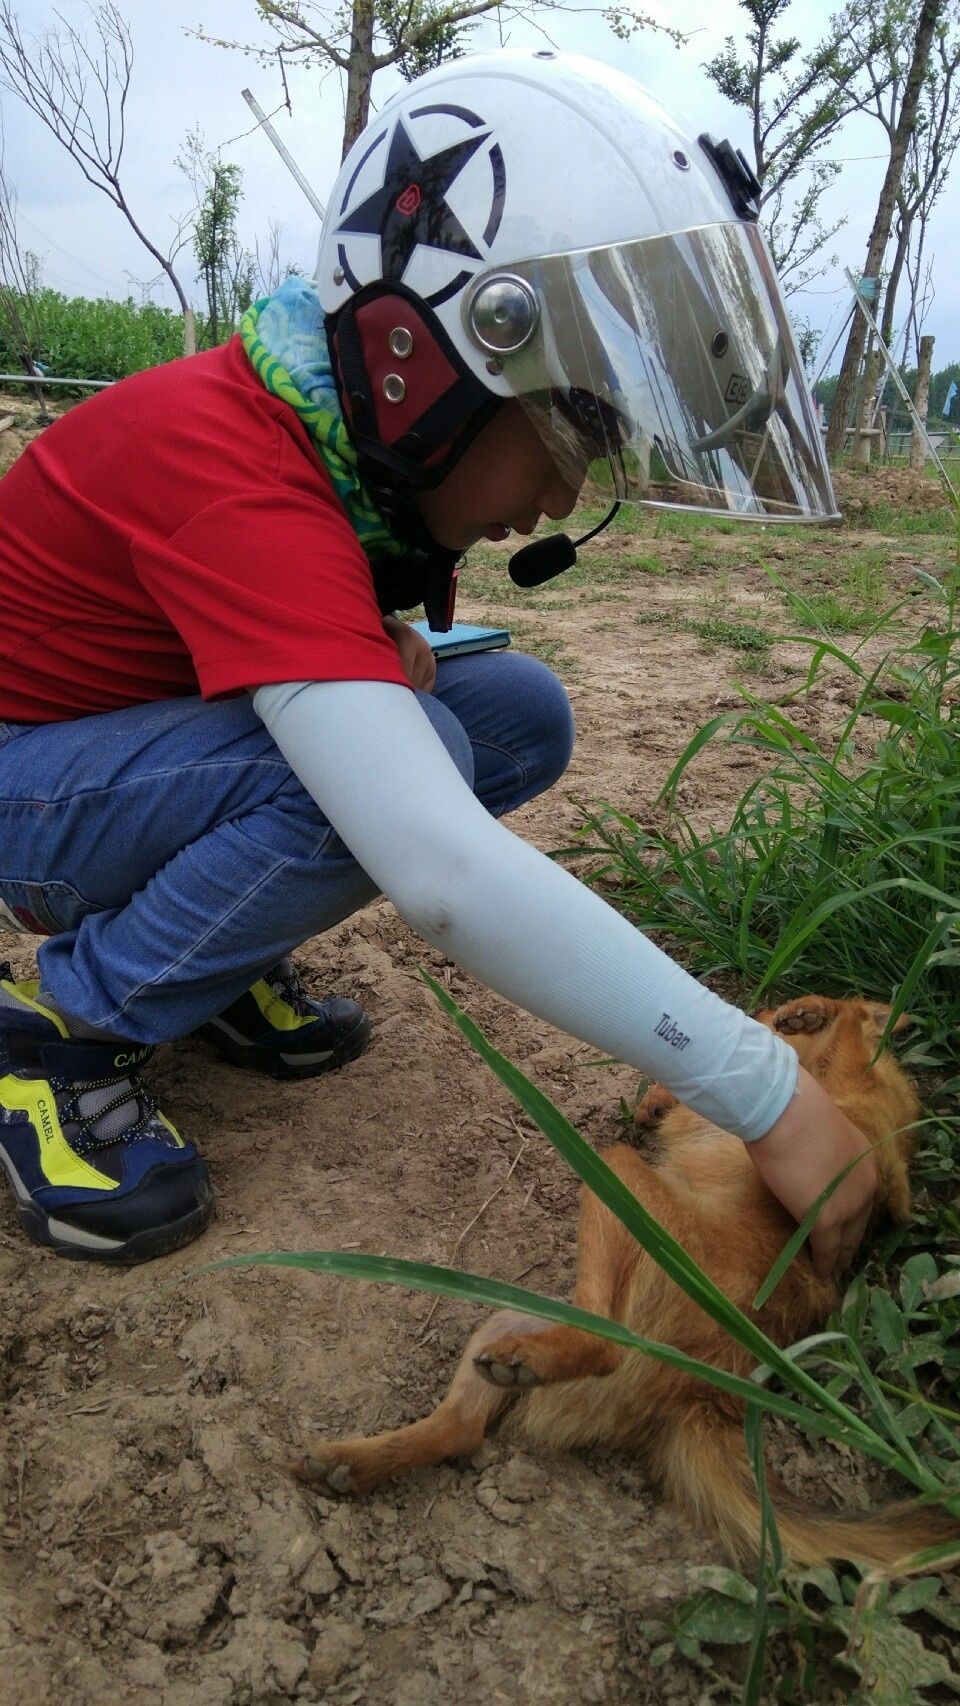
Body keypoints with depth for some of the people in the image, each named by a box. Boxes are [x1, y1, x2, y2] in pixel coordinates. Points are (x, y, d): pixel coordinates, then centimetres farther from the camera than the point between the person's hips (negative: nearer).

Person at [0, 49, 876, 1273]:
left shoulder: (363, 430, -8)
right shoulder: (242, 482, -35)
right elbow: (444, 877, -44)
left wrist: (382, 647, -16)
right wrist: (766, 1098, -39)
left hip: (154, 726, 8)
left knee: (524, 715, -9)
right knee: (397, 771, -33)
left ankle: (218, 953, 5)